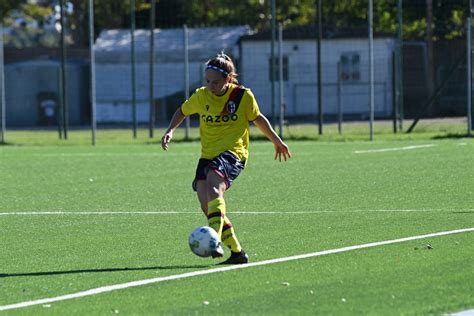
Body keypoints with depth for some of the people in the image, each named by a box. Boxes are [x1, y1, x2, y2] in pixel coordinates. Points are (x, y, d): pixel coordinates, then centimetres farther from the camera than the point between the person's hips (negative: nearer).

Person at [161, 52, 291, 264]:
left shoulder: (243, 96, -5)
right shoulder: (201, 96, 1)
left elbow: (257, 118, 13)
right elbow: (182, 112, 20)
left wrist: (277, 141, 22)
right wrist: (170, 131, 3)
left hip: (233, 151, -5)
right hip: (208, 155, 5)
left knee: (213, 185, -33)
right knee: (207, 205, -7)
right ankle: (237, 252, 3)